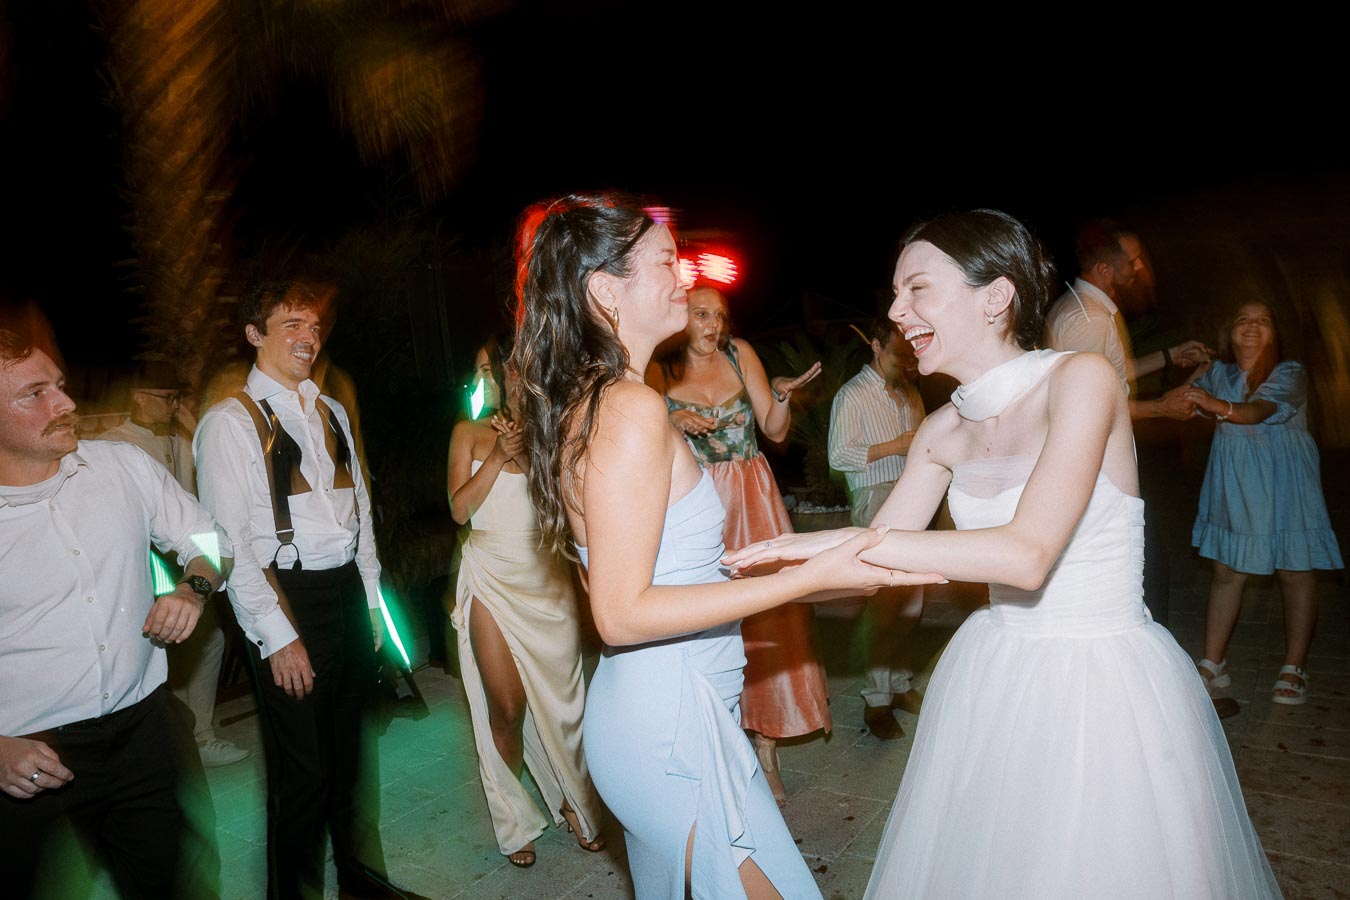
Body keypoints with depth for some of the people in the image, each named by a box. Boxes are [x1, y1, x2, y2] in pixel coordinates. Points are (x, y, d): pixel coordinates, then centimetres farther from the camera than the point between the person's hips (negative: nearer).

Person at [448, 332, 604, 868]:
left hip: (547, 576, 1)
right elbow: (459, 508, -2)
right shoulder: (470, 433, 7)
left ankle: (573, 801, 27)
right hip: (491, 577, 0)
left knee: (561, 695, 5)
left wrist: (532, 448, -11)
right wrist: (498, 456, -10)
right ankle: (516, 821, 19)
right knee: (507, 705, -1)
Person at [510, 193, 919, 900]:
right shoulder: (632, 409, -20)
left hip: (637, 708, 10)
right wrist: (807, 579, -22)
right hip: (674, 723, -10)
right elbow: (621, 613, -22)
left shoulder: (584, 404, 10)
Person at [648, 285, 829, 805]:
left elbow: (776, 431, 5)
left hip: (752, 503, 1)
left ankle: (766, 752, 13)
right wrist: (675, 423, -18)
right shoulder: (659, 371, 1)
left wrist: (781, 396, -14)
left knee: (766, 615, 0)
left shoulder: (740, 354, 4)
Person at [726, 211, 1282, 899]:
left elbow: (1027, 556, -29)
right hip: (992, 678, 5)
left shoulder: (1080, 379, -18)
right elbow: (873, 559, 5)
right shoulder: (943, 431, 0)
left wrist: (844, 540, -28)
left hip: (1106, 682, -5)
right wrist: (751, 571, -5)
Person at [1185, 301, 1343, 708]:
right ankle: (1212, 664, 11)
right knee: (1226, 573, 4)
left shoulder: (1290, 374, -8)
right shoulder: (1218, 374, 9)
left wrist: (1219, 407, -44)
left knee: (1295, 574, 2)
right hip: (1232, 487, 3)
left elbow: (1263, 409, -26)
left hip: (1283, 487, -3)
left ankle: (1293, 670, 14)